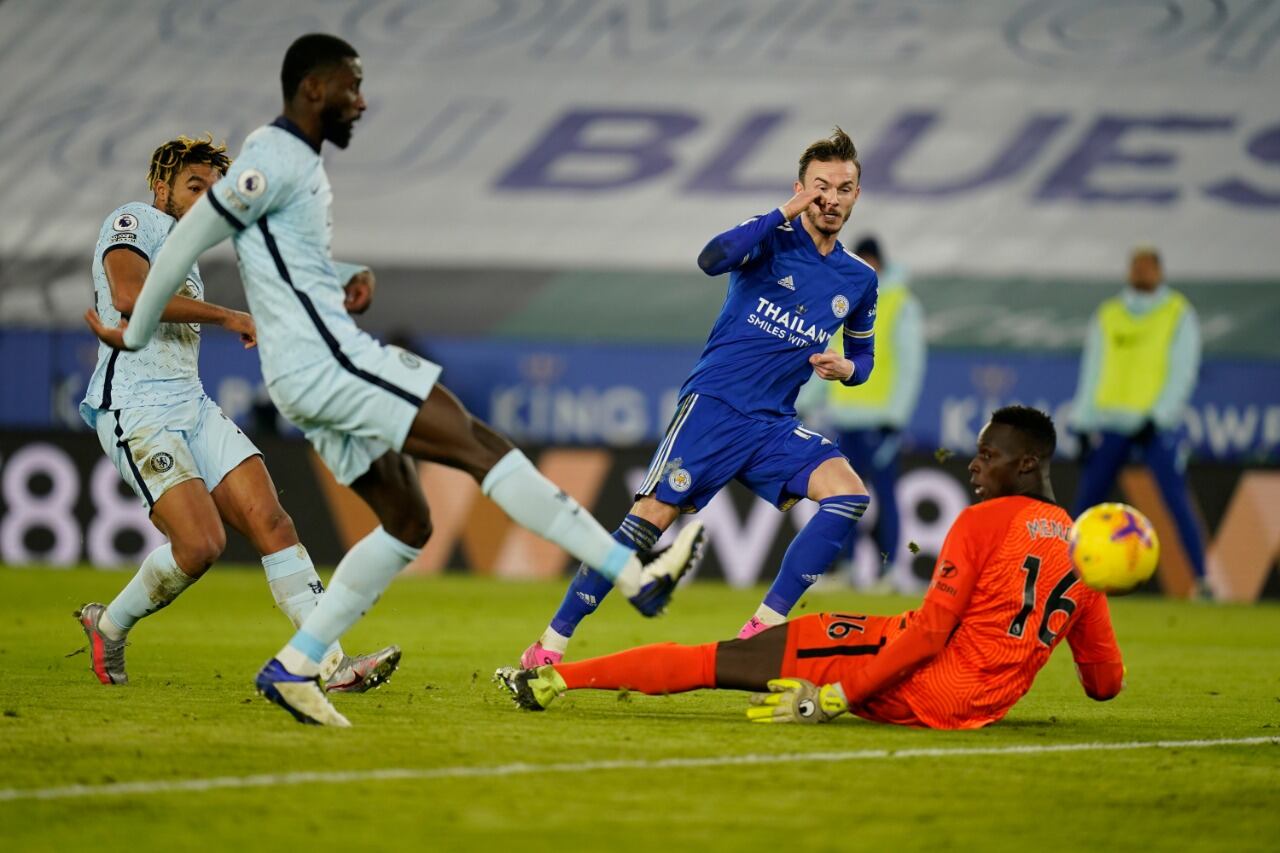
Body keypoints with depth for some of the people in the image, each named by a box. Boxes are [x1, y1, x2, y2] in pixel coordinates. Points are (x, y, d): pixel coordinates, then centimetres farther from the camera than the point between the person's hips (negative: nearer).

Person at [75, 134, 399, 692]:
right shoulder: (133, 222, -5)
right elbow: (128, 296, -23)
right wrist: (229, 317, -20)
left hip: (192, 406, 9)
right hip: (137, 411, -9)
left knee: (271, 522, -7)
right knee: (202, 543, -20)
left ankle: (332, 662, -13)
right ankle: (109, 626, 5)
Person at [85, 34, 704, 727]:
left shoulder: (299, 161, 18)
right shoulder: (274, 161, -12)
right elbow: (185, 243, -9)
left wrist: (349, 279, 21)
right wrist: (135, 336, 2)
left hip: (325, 369, 11)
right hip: (324, 362, -11)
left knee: (408, 524, 10)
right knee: (480, 447, -14)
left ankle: (292, 668, 11)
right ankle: (637, 574, -18)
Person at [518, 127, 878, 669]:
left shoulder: (859, 279, 11)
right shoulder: (772, 238, -2)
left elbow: (862, 355, 25)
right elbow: (712, 260, -23)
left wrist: (846, 368, 1)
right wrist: (784, 214, -24)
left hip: (773, 423, 4)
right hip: (714, 404, -4)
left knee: (849, 492, -19)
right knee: (653, 515, -13)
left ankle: (765, 627, -16)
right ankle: (553, 640, -5)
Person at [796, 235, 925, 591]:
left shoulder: (900, 305, -3)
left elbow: (910, 365, -7)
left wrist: (895, 417, -14)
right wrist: (806, 401, 17)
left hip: (879, 418, -6)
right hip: (844, 415, 6)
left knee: (883, 491, -7)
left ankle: (893, 566, -3)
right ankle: (847, 565, 10)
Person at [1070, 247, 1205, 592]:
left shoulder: (1179, 315, 3)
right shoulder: (1107, 316, 13)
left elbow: (1183, 372, -3)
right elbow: (1092, 372, 15)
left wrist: (1157, 417, -14)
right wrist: (1085, 426, 9)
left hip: (1159, 425, -4)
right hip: (1110, 422, 4)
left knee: (1177, 501, -10)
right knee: (1085, 500, 2)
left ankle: (1202, 579, -7)